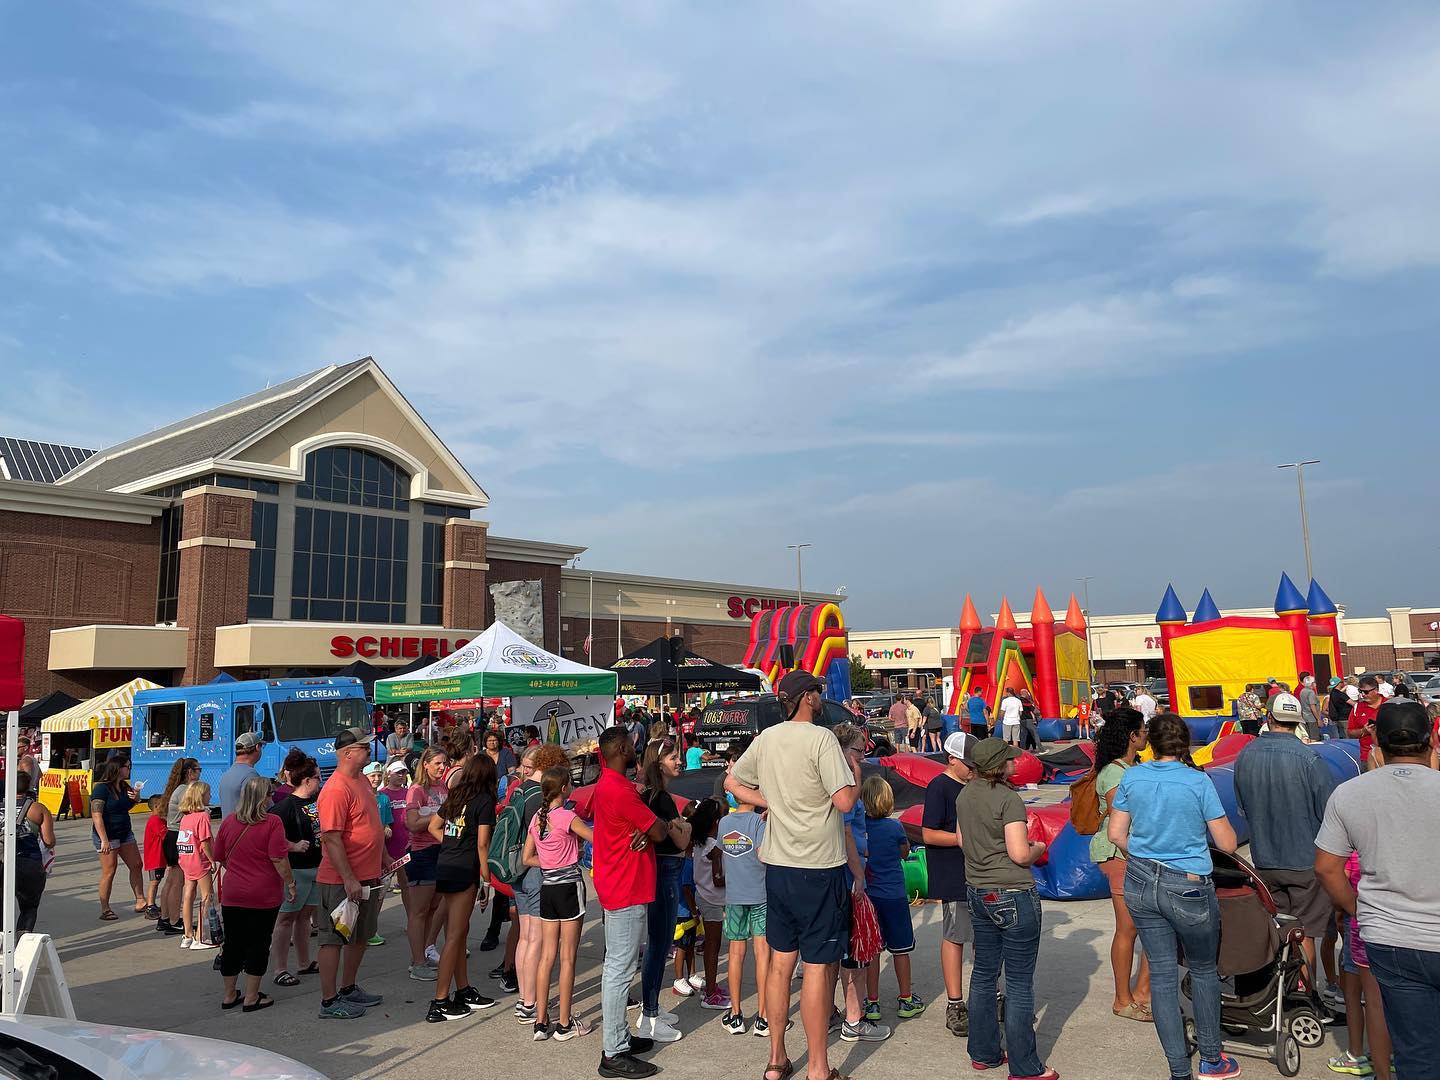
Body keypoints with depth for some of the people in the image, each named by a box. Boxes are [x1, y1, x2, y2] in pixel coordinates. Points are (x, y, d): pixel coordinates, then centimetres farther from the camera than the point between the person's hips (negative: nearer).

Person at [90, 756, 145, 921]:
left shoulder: (125, 787, 8)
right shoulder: (101, 788, -15)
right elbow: (96, 816, -21)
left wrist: (136, 797, 0)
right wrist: (104, 840, -26)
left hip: (125, 832, 8)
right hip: (107, 834, -8)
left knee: (136, 865, 8)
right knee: (109, 871, -3)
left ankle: (140, 901, 15)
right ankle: (105, 910, 7)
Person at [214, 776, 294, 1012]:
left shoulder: (228, 822, 3)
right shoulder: (272, 822, -13)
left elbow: (220, 858, 13)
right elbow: (279, 859, -17)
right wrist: (290, 883, -6)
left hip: (231, 895, 5)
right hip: (264, 895, -5)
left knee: (233, 944, 15)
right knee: (258, 945, 6)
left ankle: (229, 995, 26)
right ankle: (251, 998, 12)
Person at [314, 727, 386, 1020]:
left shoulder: (362, 780, 10)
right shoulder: (336, 789, -20)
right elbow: (331, 839, -24)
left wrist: (381, 861, 23)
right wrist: (349, 880, -24)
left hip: (366, 877, 10)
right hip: (342, 881, -10)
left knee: (360, 935, 19)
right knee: (334, 939, 2)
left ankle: (348, 988, 33)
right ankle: (329, 1002, 12)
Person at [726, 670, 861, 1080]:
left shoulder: (766, 739, 5)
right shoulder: (821, 739, -15)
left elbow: (732, 783, 16)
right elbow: (845, 801, -20)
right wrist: (856, 771, -2)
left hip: (777, 864, 7)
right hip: (819, 867, -6)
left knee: (780, 961, 15)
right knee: (818, 966, 4)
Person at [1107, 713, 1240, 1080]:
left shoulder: (1132, 777, -2)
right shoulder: (1198, 781, -12)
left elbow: (1116, 833, 4)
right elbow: (1227, 844, -7)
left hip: (1141, 885, 3)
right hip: (1188, 888, -3)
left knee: (1162, 974, 10)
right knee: (1203, 970, 19)